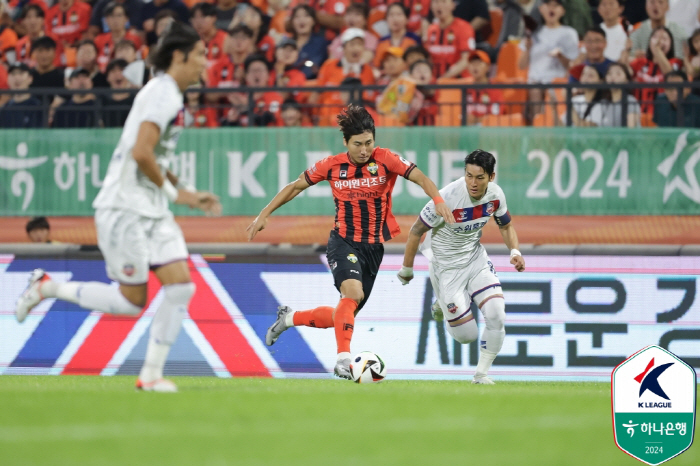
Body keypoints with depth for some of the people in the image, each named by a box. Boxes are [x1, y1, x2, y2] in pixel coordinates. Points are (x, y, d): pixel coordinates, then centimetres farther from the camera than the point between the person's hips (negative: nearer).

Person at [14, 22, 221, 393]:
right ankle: (47, 287, 11)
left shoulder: (171, 96, 17)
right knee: (131, 301, -5)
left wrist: (190, 197, 19)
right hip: (124, 209, -9)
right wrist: (171, 190, -10)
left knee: (181, 287, -3)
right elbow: (141, 153, -24)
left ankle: (151, 374, 1)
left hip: (153, 210, 9)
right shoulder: (161, 93, -14)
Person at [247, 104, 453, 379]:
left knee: (345, 314, 6)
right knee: (353, 292, -30)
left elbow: (420, 178, -16)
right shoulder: (332, 165, -4)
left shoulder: (385, 160, -6)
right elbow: (295, 187, 9)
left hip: (374, 247, 2)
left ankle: (289, 318, 29)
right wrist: (264, 215, 7)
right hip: (344, 242, -2)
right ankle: (343, 360, -28)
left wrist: (438, 201, -36)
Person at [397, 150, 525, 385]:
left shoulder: (495, 194, -11)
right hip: (446, 266, -4)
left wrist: (515, 251, -10)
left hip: (476, 259, 4)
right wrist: (407, 269, -6)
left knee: (496, 316, -16)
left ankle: (481, 374, 6)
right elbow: (416, 231, -16)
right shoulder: (447, 198, -28)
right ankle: (442, 305, 33)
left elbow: (506, 226, 9)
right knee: (466, 335, -3)